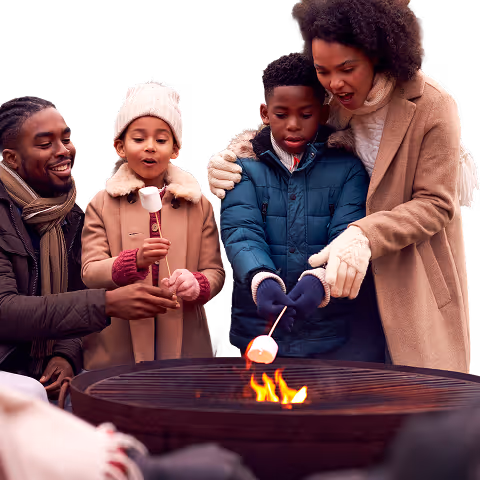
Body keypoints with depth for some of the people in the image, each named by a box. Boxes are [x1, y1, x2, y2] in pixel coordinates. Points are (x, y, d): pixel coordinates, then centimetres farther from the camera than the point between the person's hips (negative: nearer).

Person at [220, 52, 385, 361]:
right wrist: (261, 280, -30)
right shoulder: (245, 166, 4)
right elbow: (240, 232, -9)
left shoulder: (347, 166, 2)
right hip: (259, 332, 1)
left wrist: (322, 279, -32)